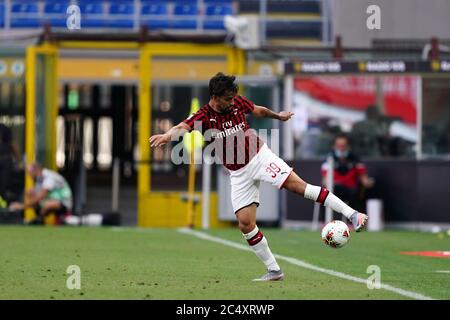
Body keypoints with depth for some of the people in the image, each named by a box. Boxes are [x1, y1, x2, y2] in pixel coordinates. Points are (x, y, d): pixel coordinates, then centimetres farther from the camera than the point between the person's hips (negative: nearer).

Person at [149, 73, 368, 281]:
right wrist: (168, 135, -54)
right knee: (245, 223, -6)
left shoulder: (238, 103, -5)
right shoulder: (204, 116, -12)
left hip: (260, 157, -1)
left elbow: (258, 111, 17)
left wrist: (278, 116, 34)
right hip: (239, 174, 1)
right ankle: (274, 271, 6)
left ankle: (351, 214, -21)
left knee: (295, 184, -20)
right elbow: (183, 127, -32)